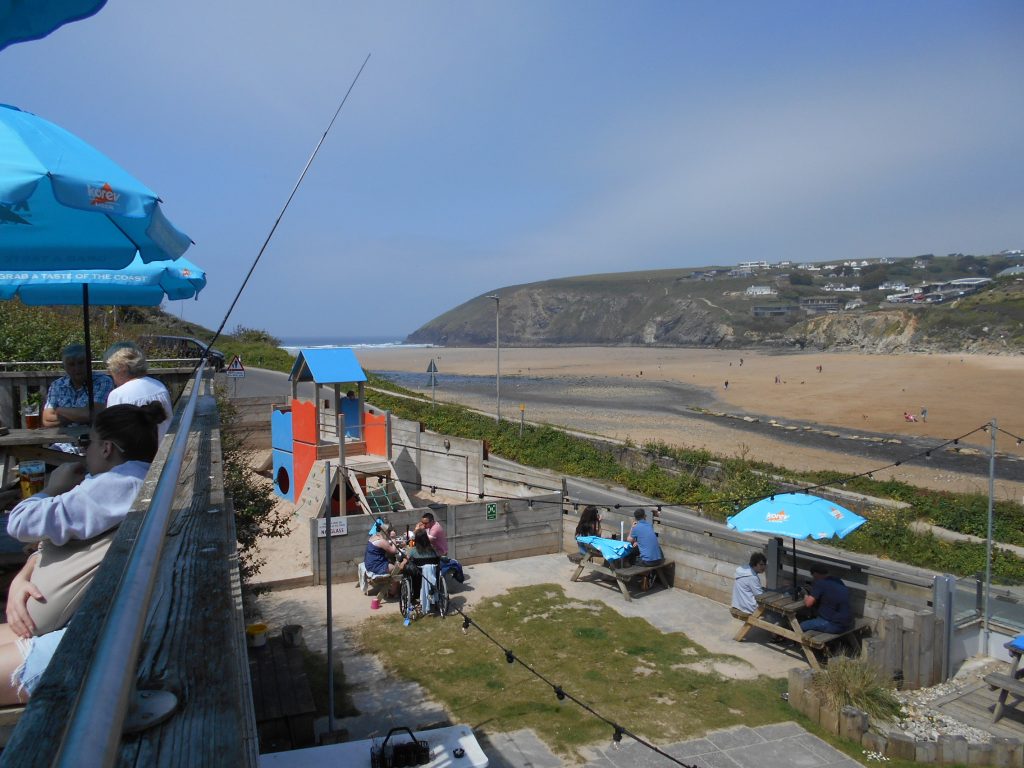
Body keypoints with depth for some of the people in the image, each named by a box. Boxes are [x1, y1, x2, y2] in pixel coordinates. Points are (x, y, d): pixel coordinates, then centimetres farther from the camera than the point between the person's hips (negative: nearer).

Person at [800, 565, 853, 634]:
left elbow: (808, 603, -19)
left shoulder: (819, 583, -14)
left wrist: (806, 598, 2)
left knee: (802, 626, 3)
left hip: (835, 625, -8)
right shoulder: (837, 580, 9)